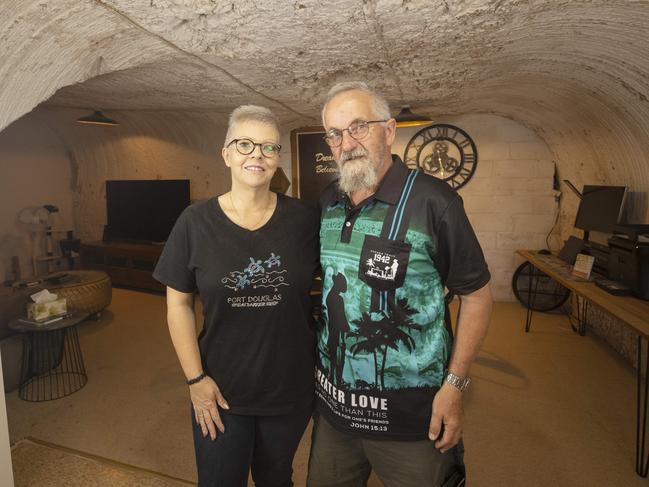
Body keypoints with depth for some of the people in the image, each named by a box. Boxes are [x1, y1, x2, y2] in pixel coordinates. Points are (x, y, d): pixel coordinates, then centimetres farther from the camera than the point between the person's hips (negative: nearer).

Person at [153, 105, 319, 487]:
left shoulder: (304, 219, -9)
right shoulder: (196, 222, -9)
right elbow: (179, 303, -4)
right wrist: (196, 378, -6)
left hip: (293, 388, 1)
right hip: (221, 391, 0)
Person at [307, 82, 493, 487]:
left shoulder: (432, 201, -15)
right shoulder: (326, 205, 3)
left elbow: (477, 294, -10)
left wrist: (454, 385, -13)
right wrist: (317, 359, 10)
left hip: (410, 414, -5)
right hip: (334, 402, 6)